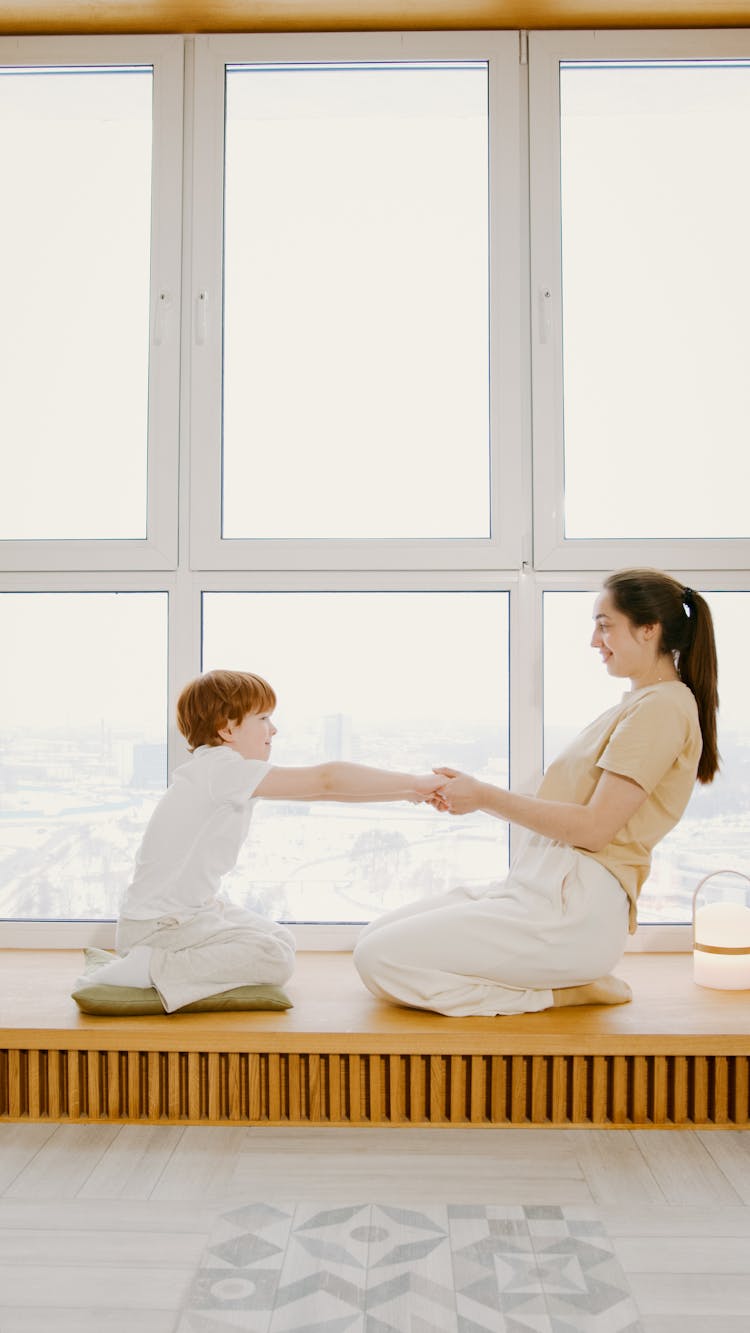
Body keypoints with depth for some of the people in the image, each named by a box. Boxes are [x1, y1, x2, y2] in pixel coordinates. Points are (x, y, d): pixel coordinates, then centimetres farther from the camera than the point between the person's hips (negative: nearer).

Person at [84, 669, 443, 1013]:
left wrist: (409, 792, -1)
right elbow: (325, 780, -25)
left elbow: (316, 789, 6)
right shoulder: (221, 767, -21)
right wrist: (415, 782, -19)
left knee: (283, 940, 15)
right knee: (275, 960, -19)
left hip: (195, 908, 10)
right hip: (157, 924, -10)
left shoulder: (224, 774, 8)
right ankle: (154, 967, -13)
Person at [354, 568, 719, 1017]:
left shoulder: (663, 706, -10)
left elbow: (595, 828, -17)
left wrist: (488, 798, -10)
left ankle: (566, 992, -7)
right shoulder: (639, 704, 22)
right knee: (374, 941, 7)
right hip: (542, 887, 11)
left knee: (379, 959, -15)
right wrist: (479, 795, 7)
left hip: (574, 907, -11)